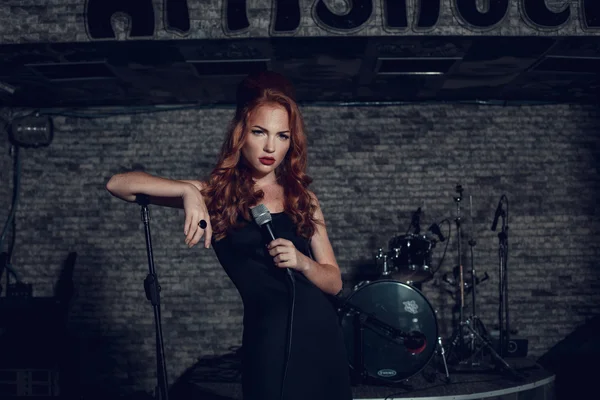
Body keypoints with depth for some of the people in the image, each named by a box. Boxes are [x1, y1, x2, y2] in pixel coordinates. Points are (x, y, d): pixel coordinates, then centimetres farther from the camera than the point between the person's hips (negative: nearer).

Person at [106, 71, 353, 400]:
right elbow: (118, 184, -7)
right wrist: (188, 191, -20)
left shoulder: (302, 198, 10)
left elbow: (334, 281, 8)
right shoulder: (217, 194, 1)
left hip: (321, 335, 4)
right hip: (270, 343, -4)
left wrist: (303, 262, -12)